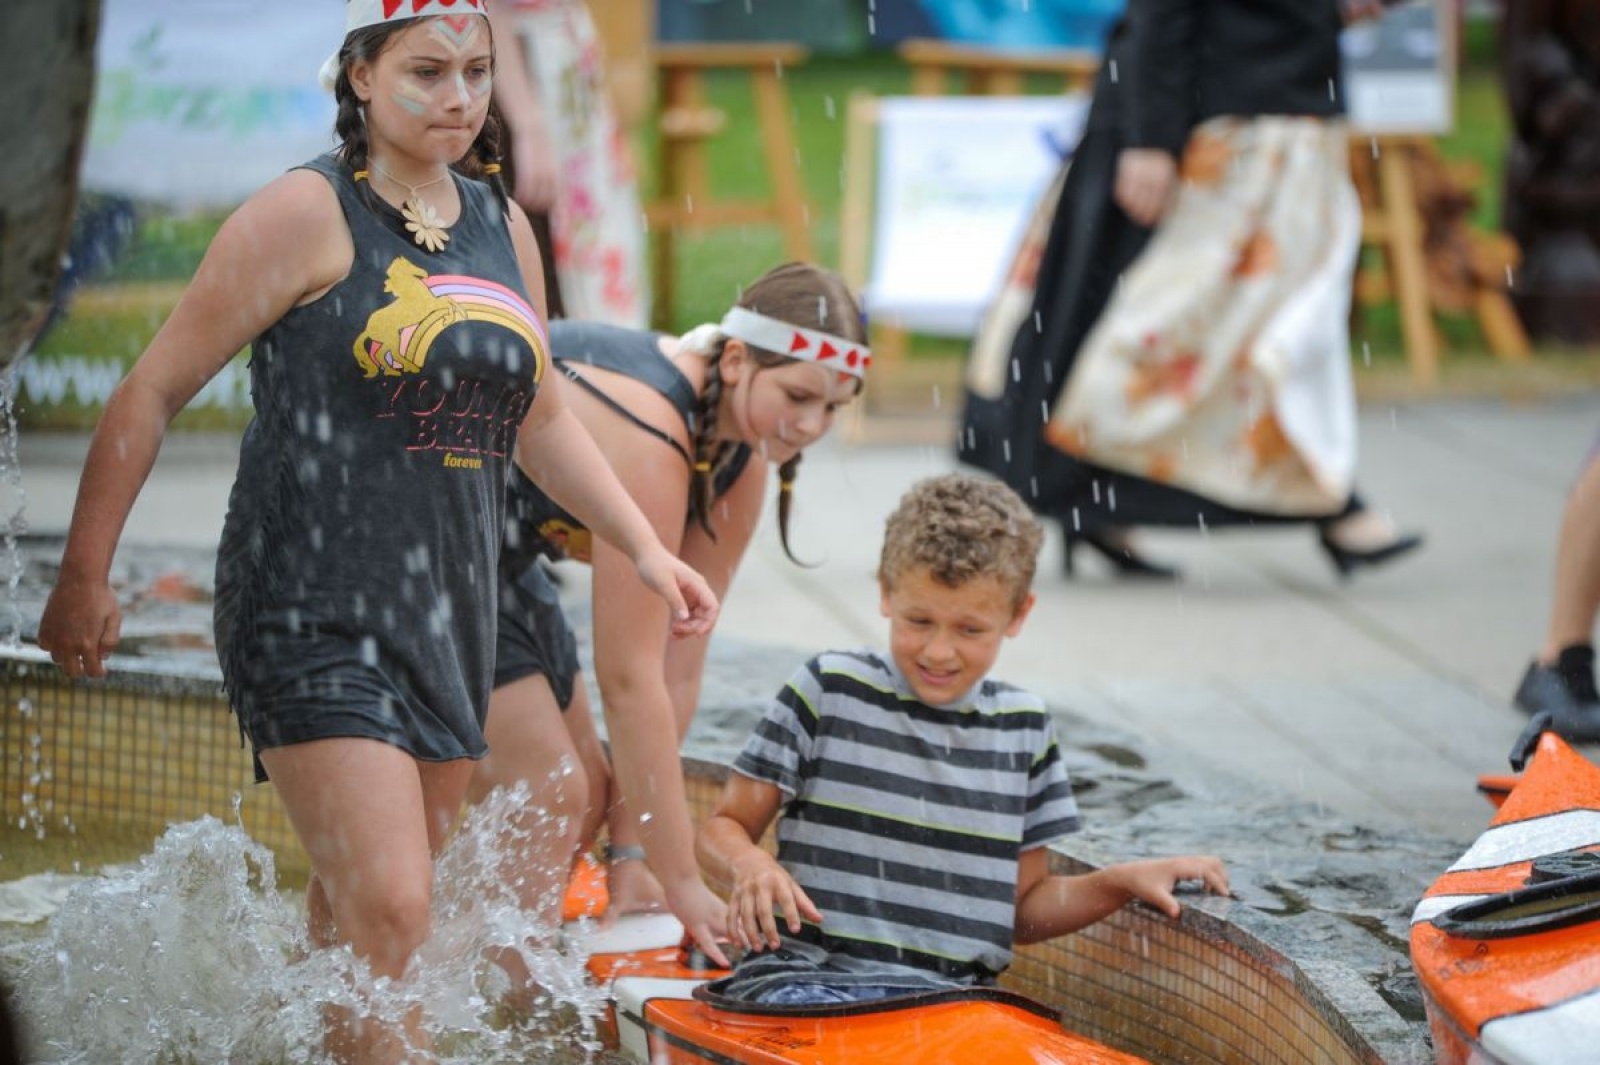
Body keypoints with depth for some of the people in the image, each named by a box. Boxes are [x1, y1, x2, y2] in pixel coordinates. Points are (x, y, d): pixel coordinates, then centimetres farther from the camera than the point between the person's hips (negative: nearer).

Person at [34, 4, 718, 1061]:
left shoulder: (501, 225, 13)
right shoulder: (311, 214, -7)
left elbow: (541, 421, 25)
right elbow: (154, 392, -5)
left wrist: (647, 549, 16)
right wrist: (84, 576, -7)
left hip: (448, 613, 7)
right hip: (312, 611, -7)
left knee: (368, 915, 12)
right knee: (385, 910, -17)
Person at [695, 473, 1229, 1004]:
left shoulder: (1024, 726, 15)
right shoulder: (830, 689, 5)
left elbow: (1023, 910, 20)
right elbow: (723, 827, 7)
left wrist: (1122, 882, 4)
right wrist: (750, 866, -15)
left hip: (952, 994, 2)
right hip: (811, 975, -2)